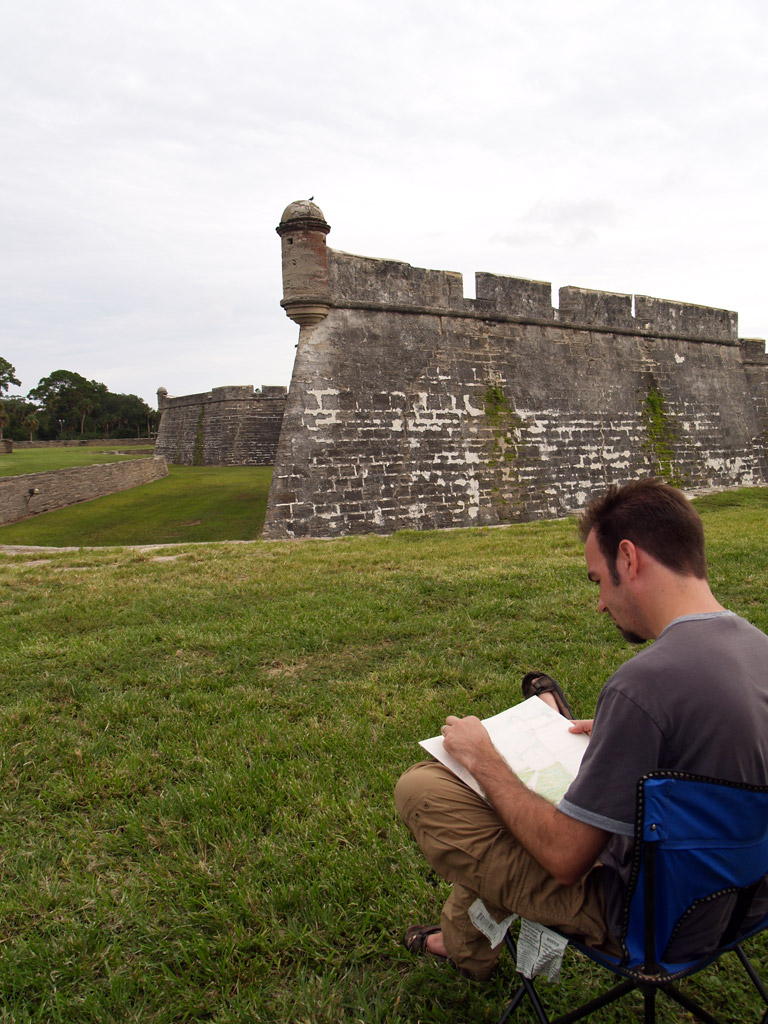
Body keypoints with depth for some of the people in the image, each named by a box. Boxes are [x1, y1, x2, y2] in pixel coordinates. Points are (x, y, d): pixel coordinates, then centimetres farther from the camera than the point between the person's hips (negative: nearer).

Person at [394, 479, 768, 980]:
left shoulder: (643, 684, -34)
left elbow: (565, 858, -24)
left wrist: (483, 759, -12)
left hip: (638, 922, -8)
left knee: (419, 787, -4)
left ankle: (466, 944, 24)